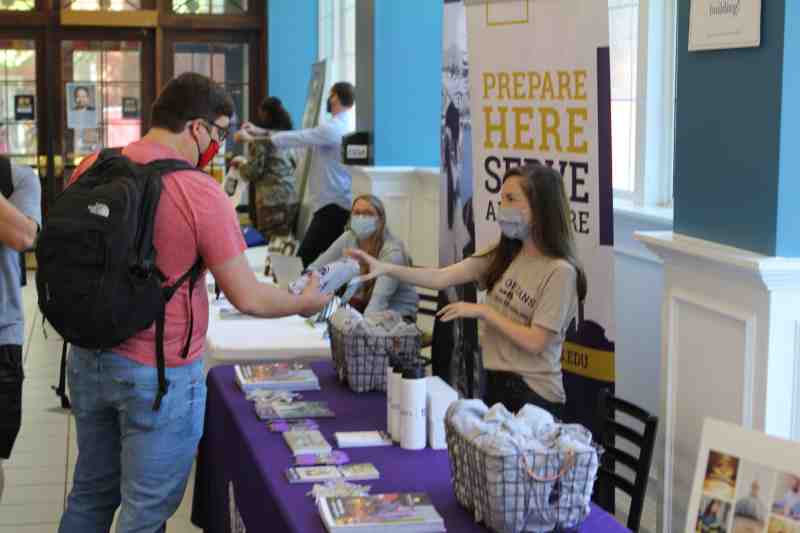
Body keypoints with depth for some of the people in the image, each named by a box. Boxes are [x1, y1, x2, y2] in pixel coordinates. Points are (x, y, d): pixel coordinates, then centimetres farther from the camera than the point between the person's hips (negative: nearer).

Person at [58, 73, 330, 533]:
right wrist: (304, 303, 3)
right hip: (159, 374, -6)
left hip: (88, 359, 6)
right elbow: (248, 298, -15)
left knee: (90, 495, 23)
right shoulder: (201, 194, -18)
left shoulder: (91, 168, -1)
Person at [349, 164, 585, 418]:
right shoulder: (503, 256, 4)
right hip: (495, 385, 7)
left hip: (534, 395, -7)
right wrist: (385, 268, -14)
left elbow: (534, 343, -19)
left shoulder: (560, 271, -16)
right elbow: (440, 278, -3)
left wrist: (482, 311, -14)